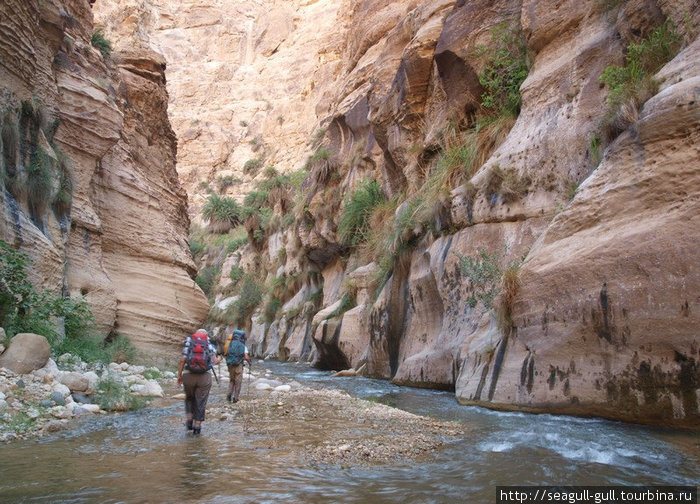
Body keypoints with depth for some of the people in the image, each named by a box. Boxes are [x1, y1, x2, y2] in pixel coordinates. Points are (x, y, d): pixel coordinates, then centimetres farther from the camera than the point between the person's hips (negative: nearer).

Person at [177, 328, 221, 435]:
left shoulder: (188, 343, 9)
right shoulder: (210, 345, 9)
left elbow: (182, 360, -3)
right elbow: (214, 360, -2)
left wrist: (179, 375, 2)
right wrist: (218, 360, 20)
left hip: (188, 375, 1)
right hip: (204, 377, -1)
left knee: (189, 398, 23)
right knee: (201, 401, 8)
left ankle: (189, 420, 14)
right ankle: (197, 426, 10)